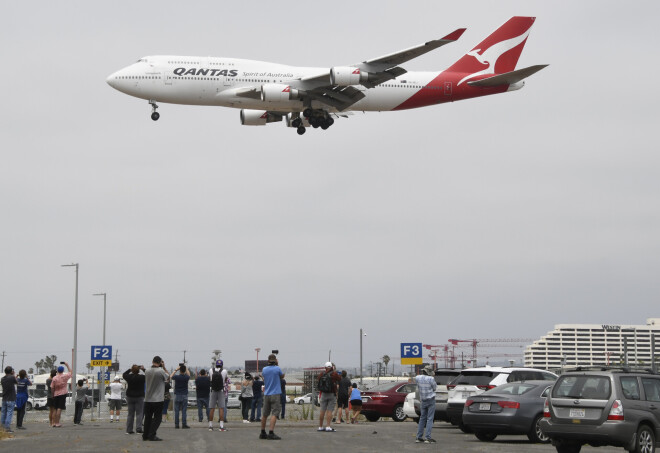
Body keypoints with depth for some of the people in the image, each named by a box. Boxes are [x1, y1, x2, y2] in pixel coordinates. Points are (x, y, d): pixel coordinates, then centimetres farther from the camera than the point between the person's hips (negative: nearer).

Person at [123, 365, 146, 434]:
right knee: (139, 414, 0)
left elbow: (124, 374, 17)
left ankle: (129, 430, 7)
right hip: (139, 397, -3)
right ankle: (138, 429, -8)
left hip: (130, 397, 3)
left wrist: (130, 369, 18)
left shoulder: (129, 377, -5)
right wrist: (143, 369, 8)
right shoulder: (141, 377, -13)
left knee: (130, 414, 8)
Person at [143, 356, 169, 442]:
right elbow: (168, 377, 4)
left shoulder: (147, 371, 1)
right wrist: (164, 367, 5)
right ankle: (152, 435, -7)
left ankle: (145, 435, 17)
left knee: (148, 418, 13)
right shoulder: (161, 371, -13)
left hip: (147, 399, 5)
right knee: (157, 418, 1)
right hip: (158, 399, -5)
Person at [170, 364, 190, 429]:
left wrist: (176, 370, 16)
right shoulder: (186, 377, -7)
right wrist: (186, 368, 25)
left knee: (176, 411, 3)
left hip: (177, 395, 0)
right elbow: (188, 374, 19)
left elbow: (171, 376, 14)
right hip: (184, 395, 0)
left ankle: (176, 424, 3)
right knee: (184, 411, 0)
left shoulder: (176, 377, -9)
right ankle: (184, 424, -2)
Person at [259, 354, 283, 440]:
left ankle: (263, 433, 21)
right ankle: (271, 433, -19)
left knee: (265, 414, 13)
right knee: (274, 414, -9)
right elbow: (282, 376, 11)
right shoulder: (277, 369, -8)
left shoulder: (264, 369, 5)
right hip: (275, 394, -5)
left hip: (266, 395, 5)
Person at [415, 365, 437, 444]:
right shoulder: (430, 379, -19)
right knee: (430, 419, -1)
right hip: (431, 400, -5)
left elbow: (418, 389, 6)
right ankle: (427, 437, -7)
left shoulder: (418, 378, -4)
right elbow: (435, 387, -4)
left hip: (423, 401, 5)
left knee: (422, 418, 15)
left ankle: (419, 437, 14)